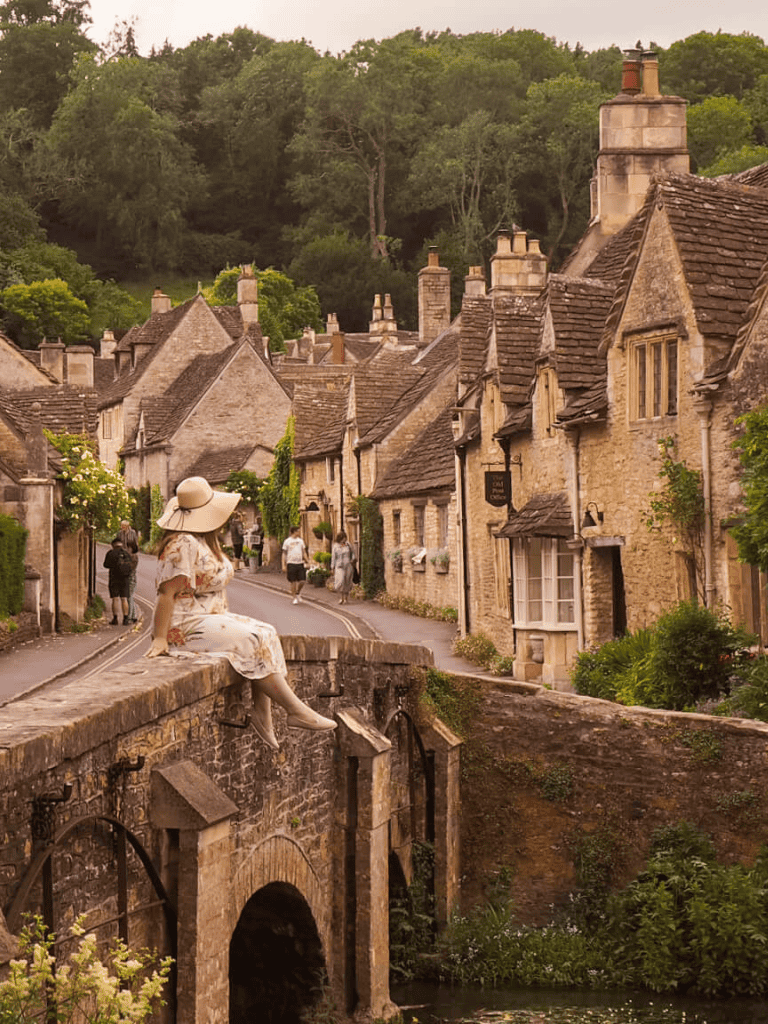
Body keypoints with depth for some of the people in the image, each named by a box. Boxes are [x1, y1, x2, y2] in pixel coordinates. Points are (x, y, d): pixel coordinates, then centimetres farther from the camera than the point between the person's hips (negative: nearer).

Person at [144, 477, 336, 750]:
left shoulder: (205, 542, 14)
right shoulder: (183, 545, -20)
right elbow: (167, 593, -24)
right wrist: (160, 639, -27)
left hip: (211, 617, 11)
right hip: (186, 628, -11)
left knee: (267, 633, -1)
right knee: (254, 643, -21)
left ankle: (262, 715, -9)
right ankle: (296, 711, -17)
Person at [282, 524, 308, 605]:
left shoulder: (300, 541, 12)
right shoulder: (287, 541, 1)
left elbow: (304, 552, 17)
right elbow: (284, 554, 2)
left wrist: (307, 561, 6)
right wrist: (284, 565, -4)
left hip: (300, 563, 3)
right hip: (291, 564, -3)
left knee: (302, 581, -3)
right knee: (293, 582, 0)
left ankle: (298, 593, 23)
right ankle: (295, 598, 11)